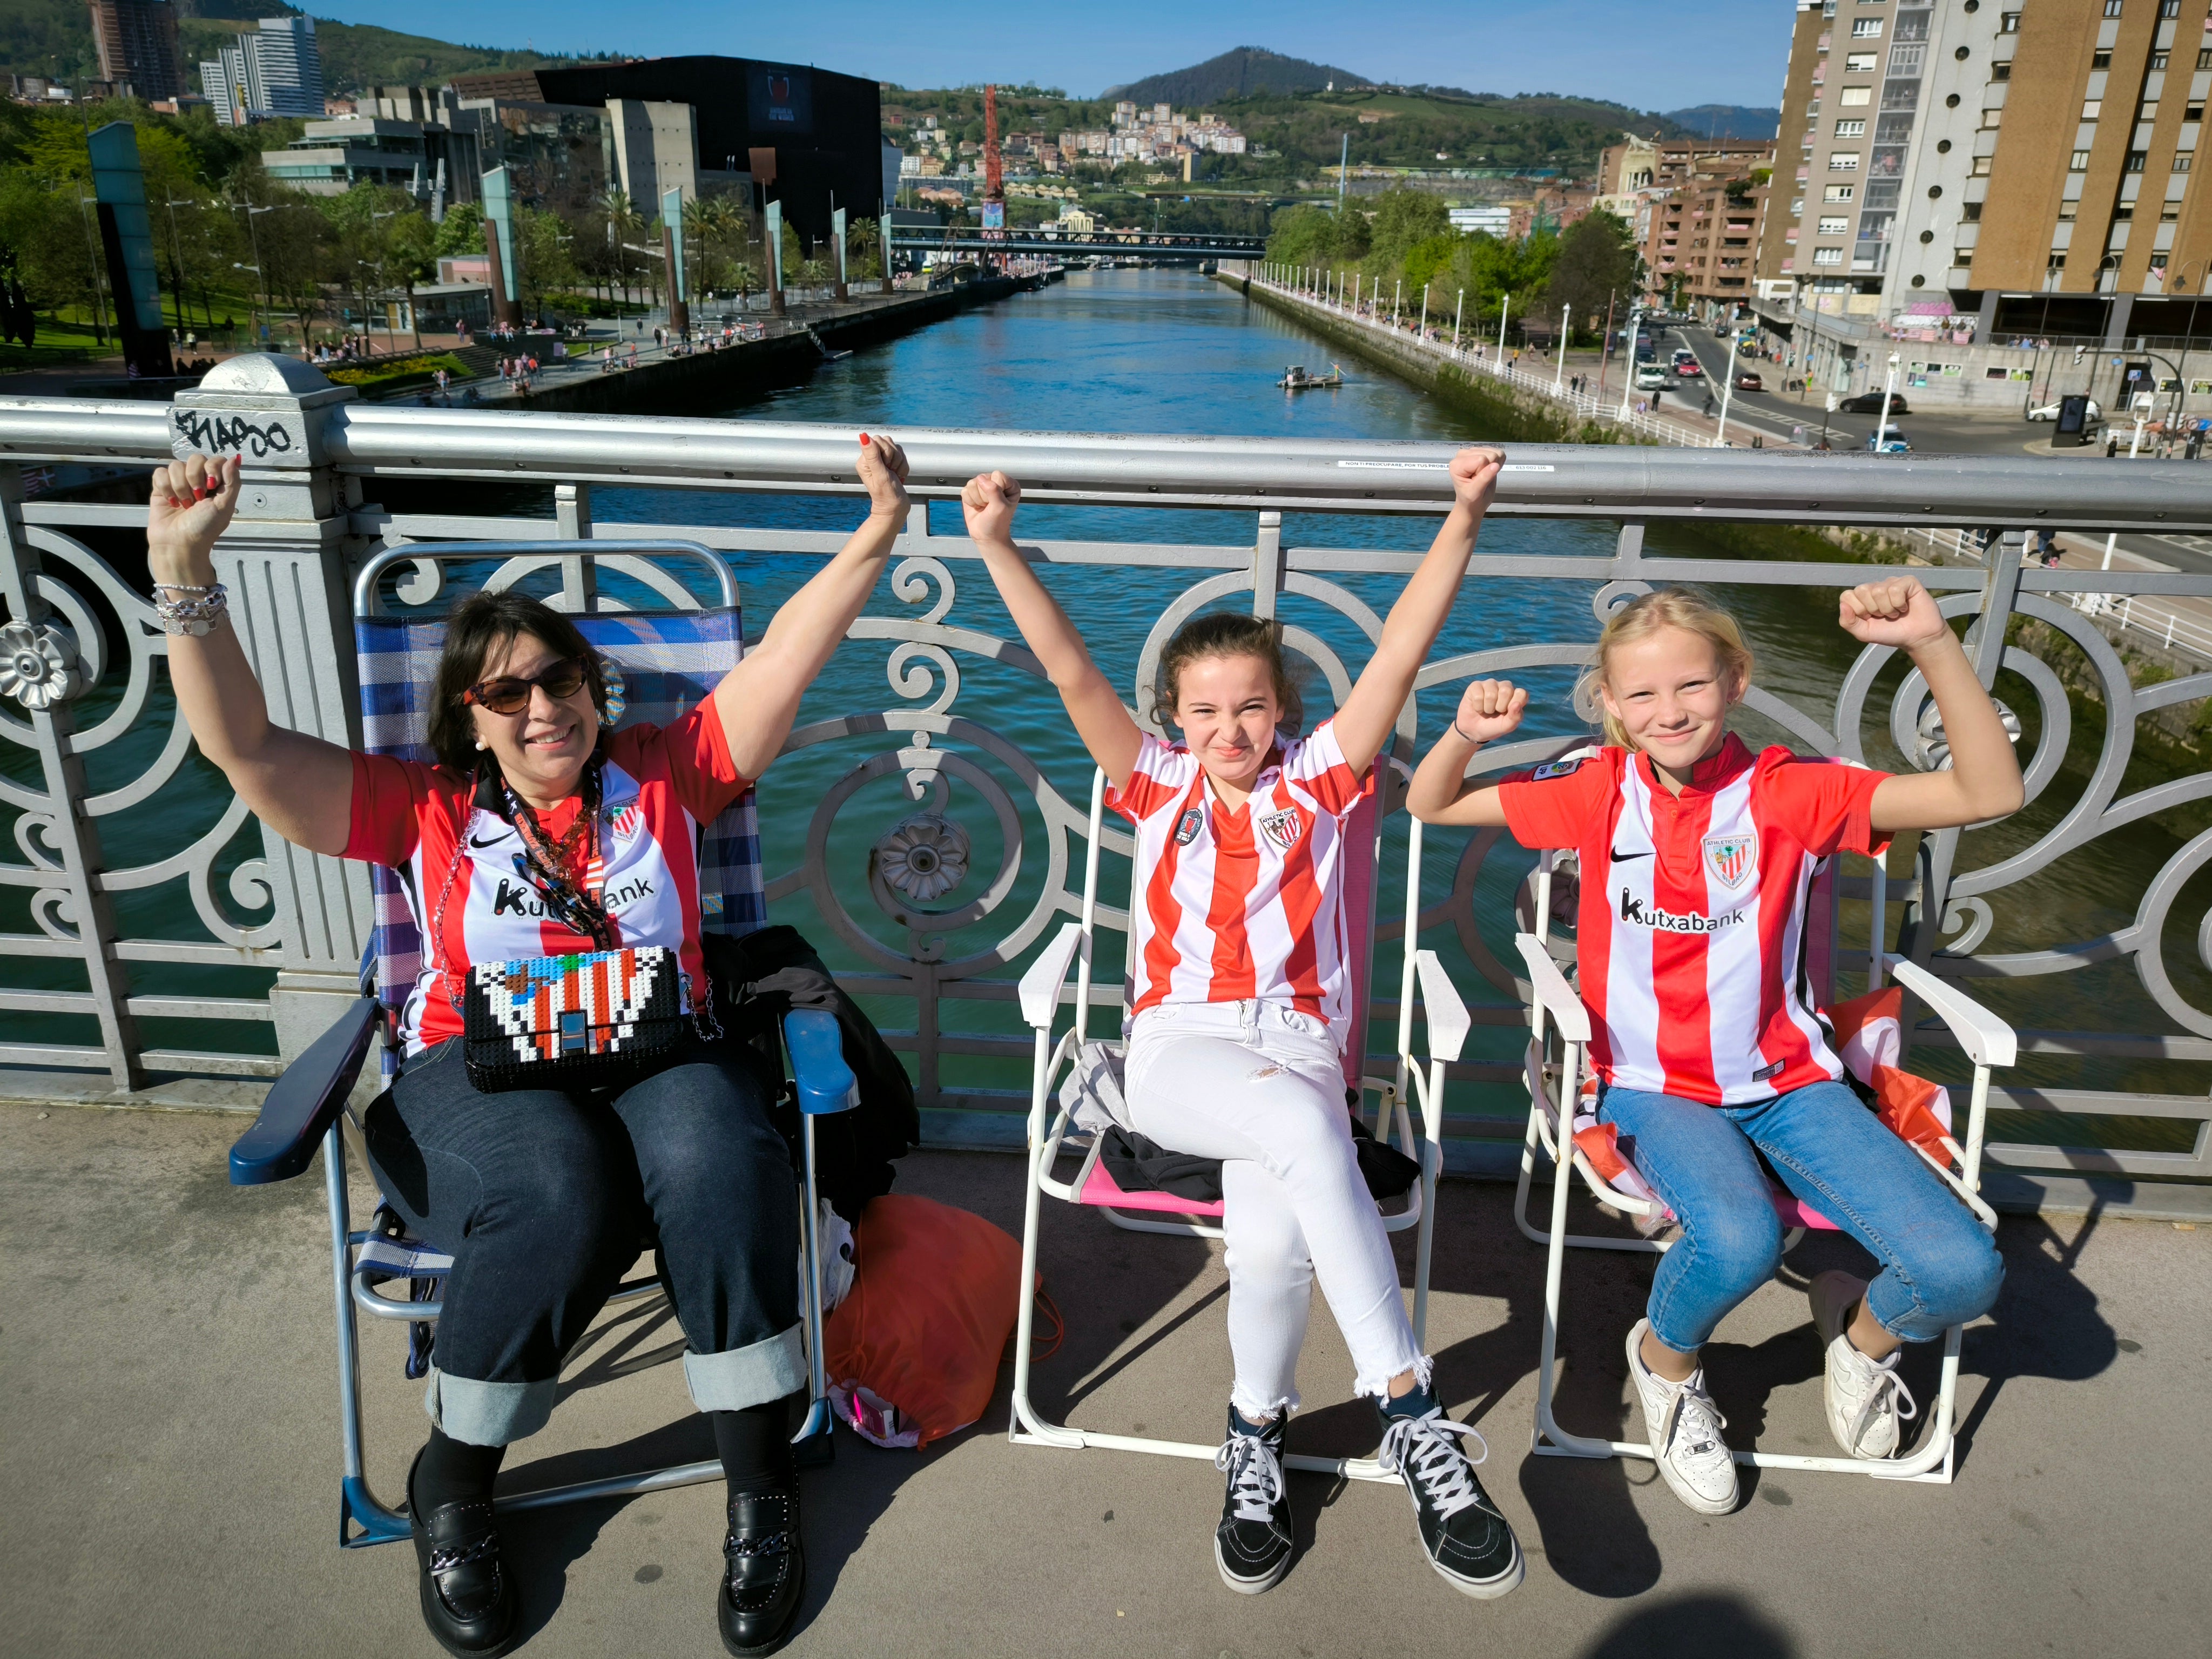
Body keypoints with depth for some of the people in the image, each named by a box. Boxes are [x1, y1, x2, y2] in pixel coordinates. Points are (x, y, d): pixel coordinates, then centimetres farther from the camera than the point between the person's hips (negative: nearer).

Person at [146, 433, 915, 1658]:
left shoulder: (665, 774, 12)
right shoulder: (424, 810, 12)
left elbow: (785, 655, 6)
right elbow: (243, 744, 4)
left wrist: (877, 534, -4)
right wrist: (184, 576, -7)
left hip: (655, 1052, 1)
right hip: (477, 1073, 0)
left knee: (715, 1162, -35)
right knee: (558, 1186, -36)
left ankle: (762, 1491, -16)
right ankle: (450, 1491, -8)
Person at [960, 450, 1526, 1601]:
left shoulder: (1317, 779, 12)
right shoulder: (1159, 785, 14)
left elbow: (1400, 651, 3)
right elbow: (1072, 672, 4)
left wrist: (1463, 519, -6)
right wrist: (997, 545, -4)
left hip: (1297, 1043, 0)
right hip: (1178, 1052, 0)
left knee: (1269, 1238, -32)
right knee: (1301, 1121, -36)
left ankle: (1256, 1435, -3)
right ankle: (1411, 1409, -28)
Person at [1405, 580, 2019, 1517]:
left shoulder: (1787, 795, -6)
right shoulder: (1601, 793, -3)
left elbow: (1990, 794, -15)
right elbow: (1430, 805, 3)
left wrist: (1933, 644, -26)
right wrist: (1467, 734, -19)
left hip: (1787, 1078, 2)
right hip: (1656, 1086, -1)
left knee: (1962, 1271, -16)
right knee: (1738, 1240, -33)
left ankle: (1865, 1330, 23)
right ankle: (1664, 1363, 5)